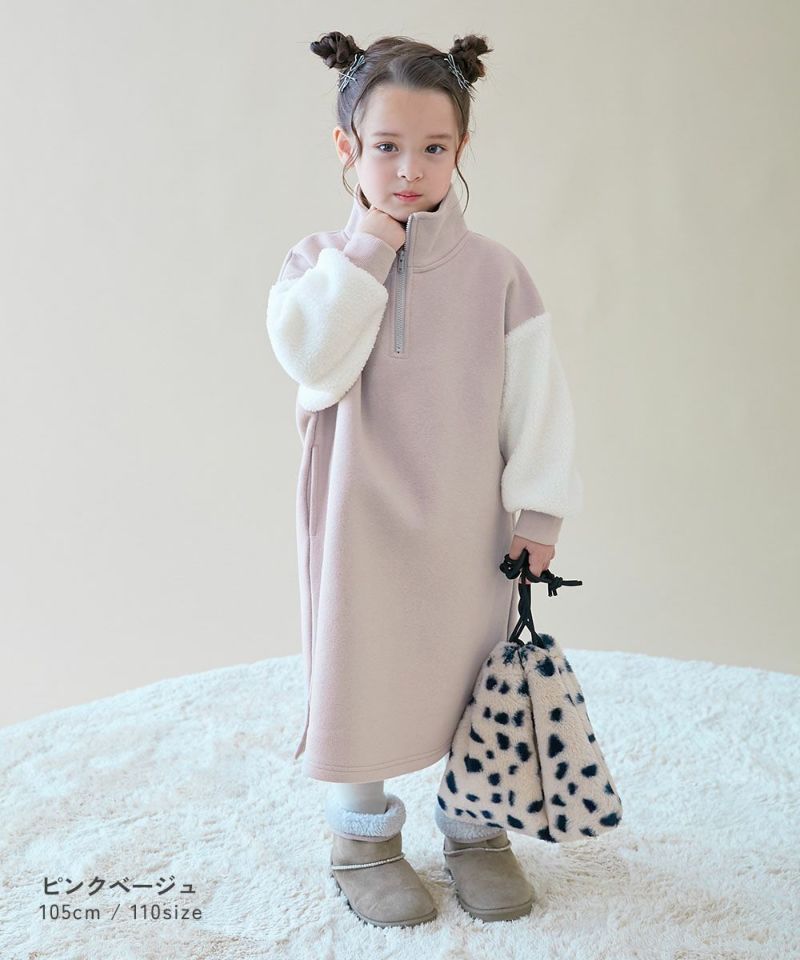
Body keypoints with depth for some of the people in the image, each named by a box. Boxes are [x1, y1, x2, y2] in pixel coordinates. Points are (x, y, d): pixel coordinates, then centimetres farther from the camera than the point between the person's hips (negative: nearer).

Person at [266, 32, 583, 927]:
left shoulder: (495, 270, -3)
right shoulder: (321, 259, -3)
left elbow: (537, 395, -2)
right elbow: (313, 359, -21)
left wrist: (538, 509, -5)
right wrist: (363, 252, -21)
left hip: (467, 525, 1)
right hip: (360, 521, -1)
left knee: (473, 669, 13)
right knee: (359, 669, 10)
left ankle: (474, 826, 35)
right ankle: (362, 835, 31)